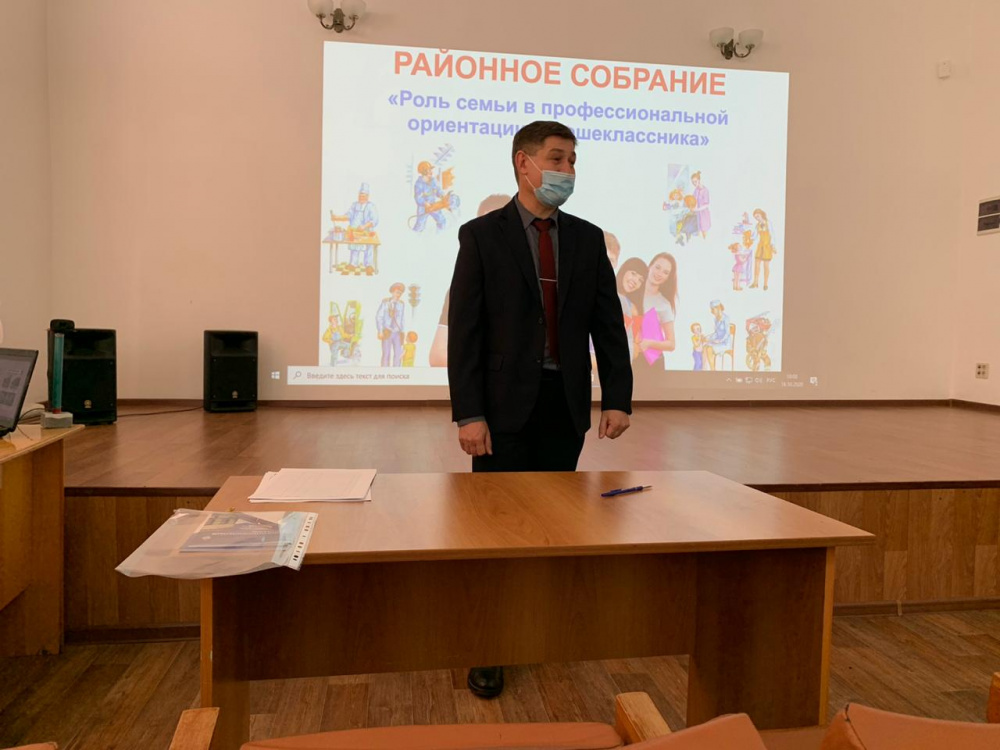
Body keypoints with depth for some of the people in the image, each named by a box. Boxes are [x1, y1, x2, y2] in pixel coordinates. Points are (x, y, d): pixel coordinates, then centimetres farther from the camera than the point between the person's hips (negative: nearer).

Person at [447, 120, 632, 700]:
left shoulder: (588, 239, 9)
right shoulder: (482, 236, -2)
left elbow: (608, 322, 8)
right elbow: (464, 330, -7)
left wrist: (618, 397, -1)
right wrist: (468, 413, -13)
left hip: (566, 406, 3)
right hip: (506, 405, -3)